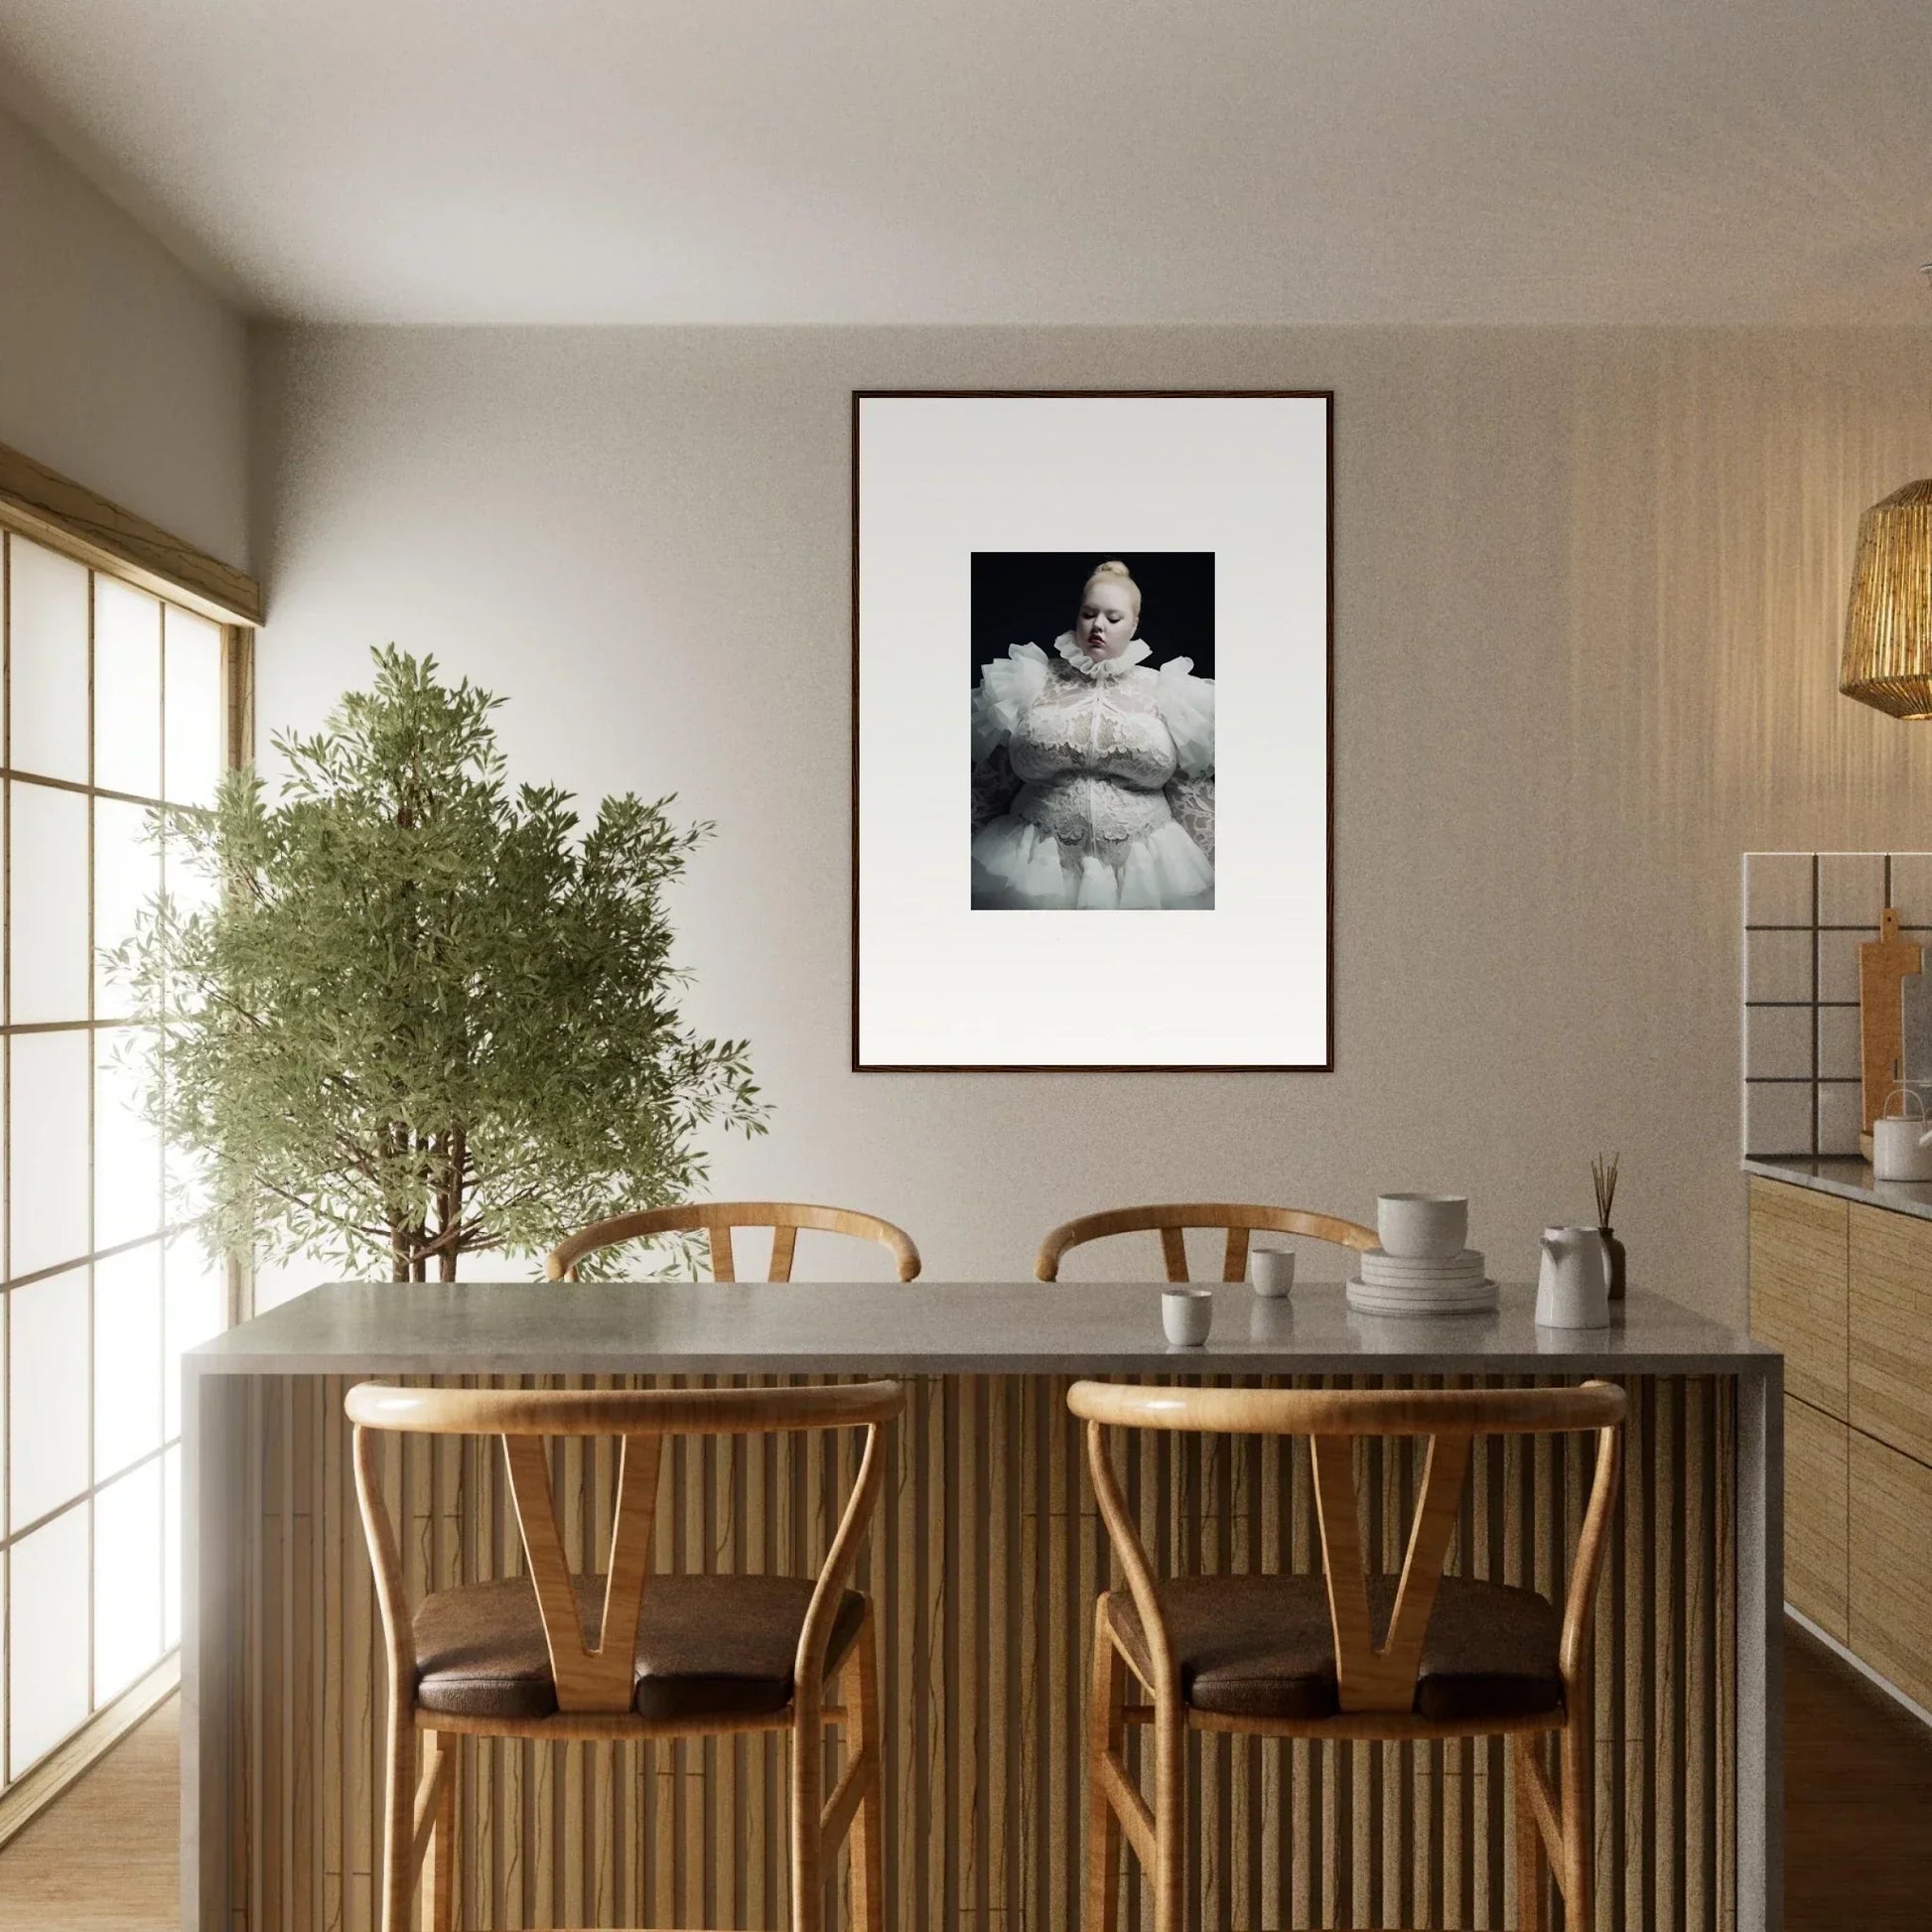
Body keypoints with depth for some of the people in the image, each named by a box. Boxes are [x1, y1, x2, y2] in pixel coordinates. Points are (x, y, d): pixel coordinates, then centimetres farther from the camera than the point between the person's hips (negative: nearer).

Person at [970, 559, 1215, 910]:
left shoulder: (1163, 692, 5)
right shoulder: (1033, 684, 5)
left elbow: (1192, 795, 6)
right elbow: (990, 782, 8)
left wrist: (1213, 874, 2)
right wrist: (966, 858, 7)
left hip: (1143, 872, 0)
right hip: (1033, 868, 0)